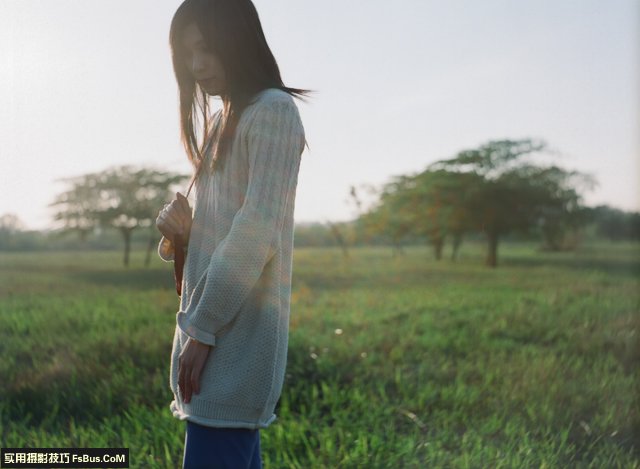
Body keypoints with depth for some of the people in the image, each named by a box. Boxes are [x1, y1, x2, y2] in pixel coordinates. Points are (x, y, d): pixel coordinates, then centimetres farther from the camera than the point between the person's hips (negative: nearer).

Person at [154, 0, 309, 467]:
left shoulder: (273, 111, -7)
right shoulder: (222, 122, 20)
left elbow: (257, 230, -16)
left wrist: (202, 329, -16)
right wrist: (181, 230, 0)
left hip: (238, 332, -9)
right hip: (218, 330, 9)